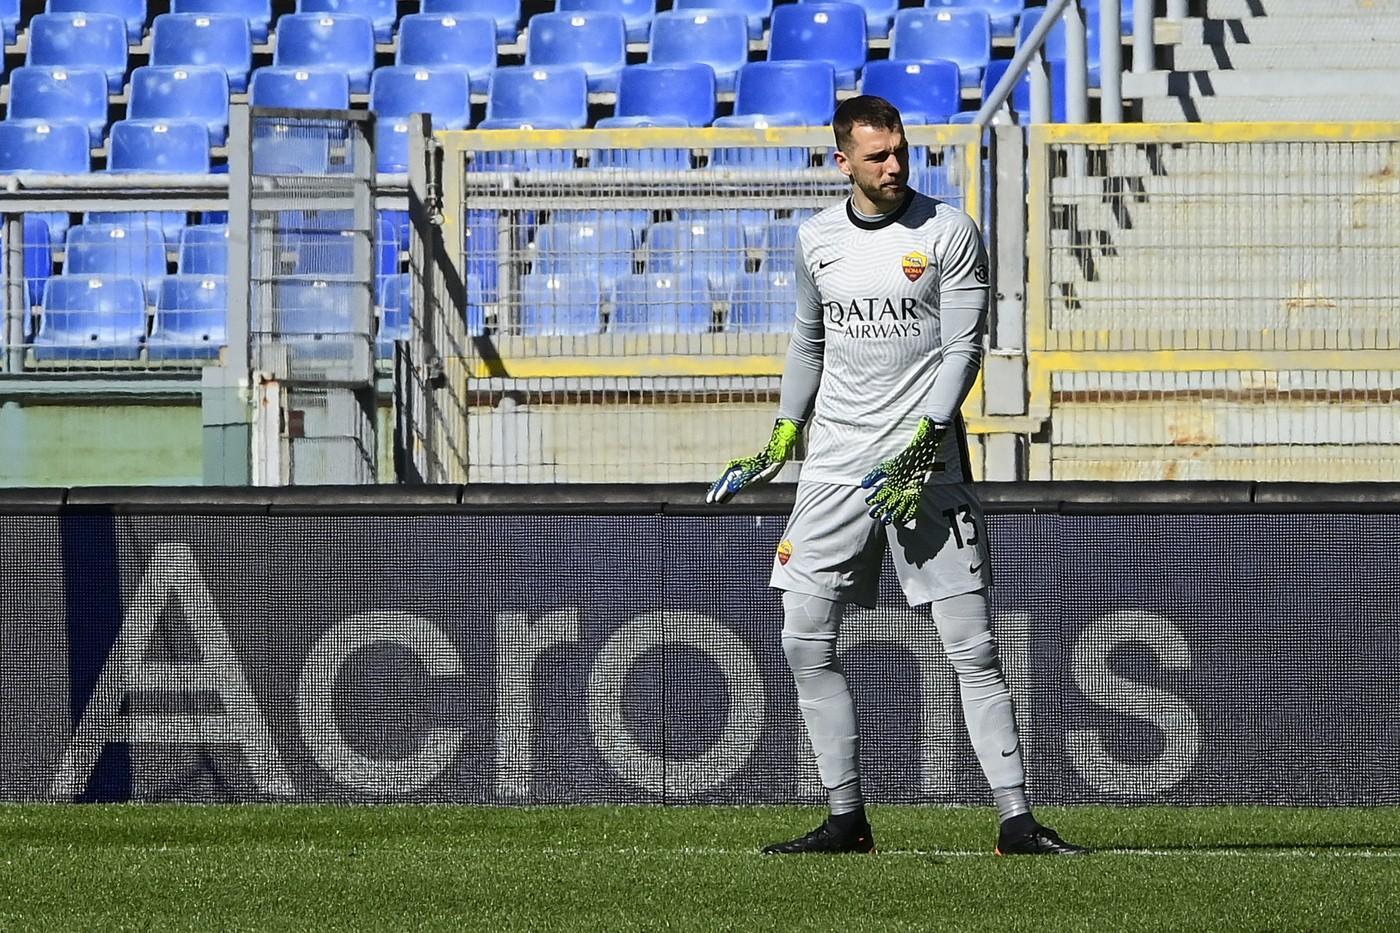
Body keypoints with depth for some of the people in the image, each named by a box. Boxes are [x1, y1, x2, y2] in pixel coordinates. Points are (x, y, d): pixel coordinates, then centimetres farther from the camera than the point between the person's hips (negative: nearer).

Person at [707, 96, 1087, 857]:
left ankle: (1016, 820, -6)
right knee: (806, 643, 0)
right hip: (835, 467, 5)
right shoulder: (816, 238, 9)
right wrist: (781, 438, 18)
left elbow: (964, 349, -8)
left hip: (926, 464, -5)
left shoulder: (949, 232, -4)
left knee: (969, 644, -7)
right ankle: (845, 819, 8)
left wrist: (922, 445, -18)